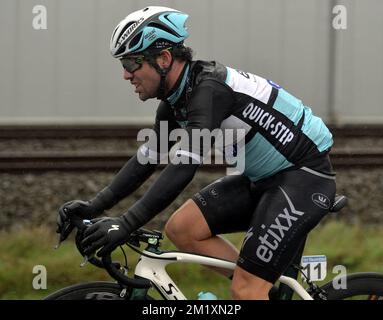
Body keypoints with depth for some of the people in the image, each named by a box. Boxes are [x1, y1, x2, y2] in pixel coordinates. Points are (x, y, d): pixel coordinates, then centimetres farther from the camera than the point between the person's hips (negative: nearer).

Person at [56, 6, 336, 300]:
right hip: (264, 178, 9)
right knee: (181, 228, -2)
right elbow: (147, 158, 8)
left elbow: (185, 165, -34)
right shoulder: (177, 98, 4)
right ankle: (271, 293, 6)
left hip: (305, 177, -9)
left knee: (245, 288, -14)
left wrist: (126, 225, -38)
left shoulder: (210, 88, -25)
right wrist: (95, 207, -4)